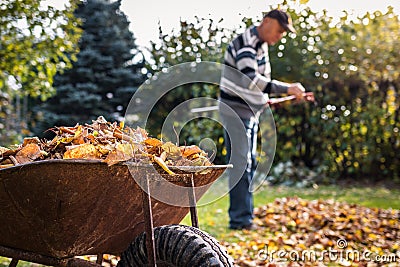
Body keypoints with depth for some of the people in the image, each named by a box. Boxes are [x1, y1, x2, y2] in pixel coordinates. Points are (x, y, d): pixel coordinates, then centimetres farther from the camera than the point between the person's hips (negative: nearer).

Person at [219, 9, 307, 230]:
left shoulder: (262, 45, 12)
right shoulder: (245, 44, -19)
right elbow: (251, 79, -34)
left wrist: (265, 99, 11)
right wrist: (287, 89, -36)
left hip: (251, 112, 10)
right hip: (236, 111, -10)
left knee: (249, 164, 12)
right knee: (240, 164, -11)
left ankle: (244, 216, 20)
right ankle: (240, 219, -6)